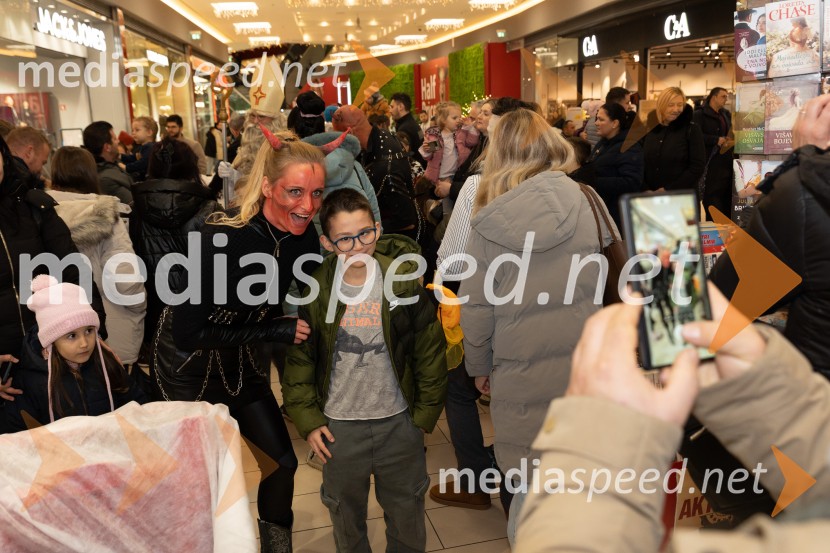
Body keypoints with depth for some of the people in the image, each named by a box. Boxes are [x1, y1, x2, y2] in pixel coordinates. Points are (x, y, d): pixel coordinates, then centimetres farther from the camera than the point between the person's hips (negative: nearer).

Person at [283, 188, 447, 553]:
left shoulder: (404, 280, -9)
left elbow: (430, 350, -2)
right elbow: (296, 360, 1)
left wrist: (425, 413, -2)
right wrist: (308, 420, -2)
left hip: (399, 421, 0)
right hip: (338, 426, 1)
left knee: (407, 515, 18)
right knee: (346, 516, 20)